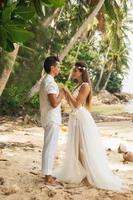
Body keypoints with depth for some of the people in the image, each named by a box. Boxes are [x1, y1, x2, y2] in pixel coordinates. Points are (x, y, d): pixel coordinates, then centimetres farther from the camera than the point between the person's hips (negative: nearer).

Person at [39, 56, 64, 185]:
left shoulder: (45, 81, 13)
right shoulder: (50, 83, -19)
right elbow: (54, 103, -25)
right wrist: (62, 93, -11)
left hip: (49, 119, 10)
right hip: (52, 120, -10)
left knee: (49, 147, 15)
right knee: (50, 147, -5)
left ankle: (48, 174, 23)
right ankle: (48, 177, 1)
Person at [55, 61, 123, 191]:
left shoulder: (85, 85, -13)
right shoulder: (78, 86, 13)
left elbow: (77, 104, -18)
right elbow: (71, 104, 14)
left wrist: (67, 91, -13)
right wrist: (65, 94, 5)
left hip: (83, 118, -9)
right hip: (75, 118, 9)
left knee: (86, 149, -3)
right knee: (75, 148, 14)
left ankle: (98, 177, 7)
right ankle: (76, 173, 25)